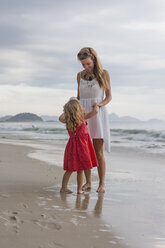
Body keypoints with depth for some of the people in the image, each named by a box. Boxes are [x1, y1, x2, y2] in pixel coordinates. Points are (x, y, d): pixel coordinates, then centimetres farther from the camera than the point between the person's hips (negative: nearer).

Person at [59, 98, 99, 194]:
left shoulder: (67, 120, 1)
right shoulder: (82, 118, -12)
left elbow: (61, 118, 23)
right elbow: (95, 111, -16)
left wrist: (68, 110, 33)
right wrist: (96, 106, 6)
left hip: (72, 146, 5)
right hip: (81, 146, -5)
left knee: (69, 169, 13)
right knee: (80, 170, 4)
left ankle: (64, 187, 14)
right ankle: (79, 189, 8)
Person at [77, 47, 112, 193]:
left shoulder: (103, 74, 0)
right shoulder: (80, 75, 10)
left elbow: (109, 96, 2)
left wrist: (101, 104, -18)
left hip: (98, 115, -4)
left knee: (98, 152, -6)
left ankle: (102, 183, 1)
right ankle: (88, 182, 10)